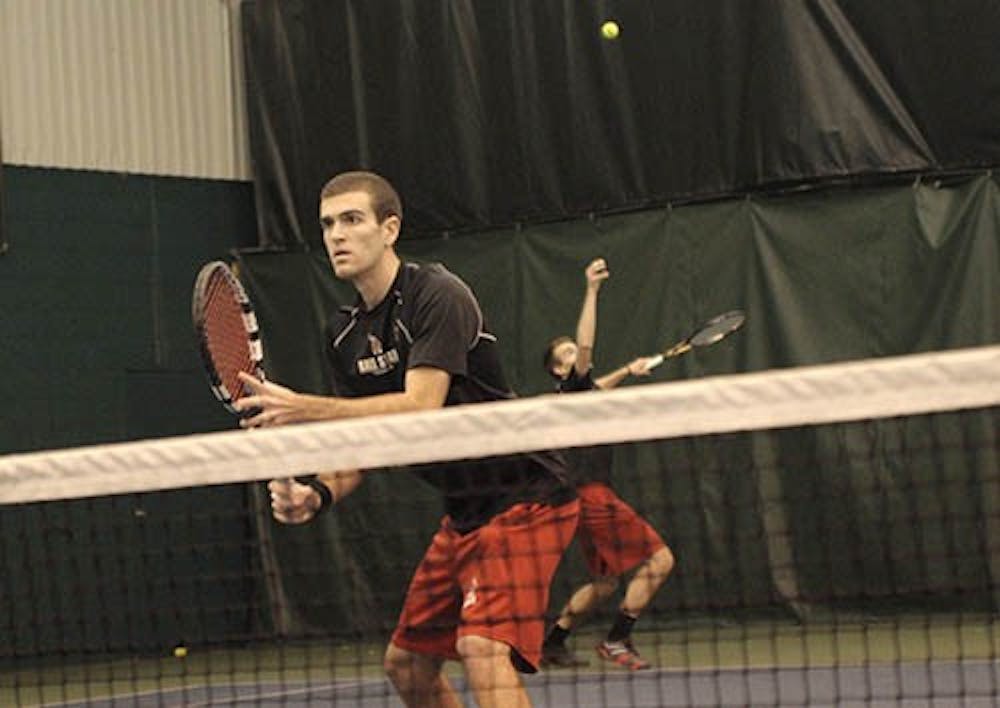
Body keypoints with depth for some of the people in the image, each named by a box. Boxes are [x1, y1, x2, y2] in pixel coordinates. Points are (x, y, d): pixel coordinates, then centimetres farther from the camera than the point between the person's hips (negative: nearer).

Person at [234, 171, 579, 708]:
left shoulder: (437, 295, -17)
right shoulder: (345, 336, 8)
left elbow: (421, 410, -28)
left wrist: (302, 409, -32)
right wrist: (317, 494, -13)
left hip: (524, 498, -9)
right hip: (465, 513, 9)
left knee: (484, 649, -26)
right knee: (407, 665, 14)